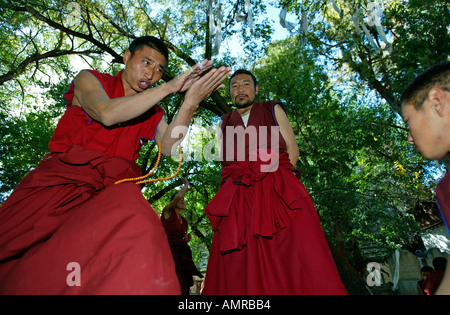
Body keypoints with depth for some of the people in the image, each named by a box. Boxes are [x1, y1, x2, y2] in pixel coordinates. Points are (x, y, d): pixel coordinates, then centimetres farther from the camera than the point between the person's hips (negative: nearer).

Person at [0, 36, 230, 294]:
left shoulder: (152, 112, 19)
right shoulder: (90, 79, 11)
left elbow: (169, 147, 0)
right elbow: (106, 113, -12)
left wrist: (191, 102, -12)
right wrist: (171, 87, -13)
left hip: (113, 185, 2)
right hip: (65, 175, -1)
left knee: (135, 226, -31)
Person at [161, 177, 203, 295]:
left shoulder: (184, 221, 17)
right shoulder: (167, 211, 0)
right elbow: (178, 196, -20)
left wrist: (185, 240, 4)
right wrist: (186, 185, -4)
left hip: (178, 257, 7)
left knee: (183, 288, -2)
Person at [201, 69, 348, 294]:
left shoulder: (273, 110, 19)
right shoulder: (225, 124, 24)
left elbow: (292, 150, 11)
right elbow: (226, 164, 20)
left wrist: (276, 178, -3)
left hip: (278, 191, -1)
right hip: (239, 199, 2)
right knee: (237, 268, -5)